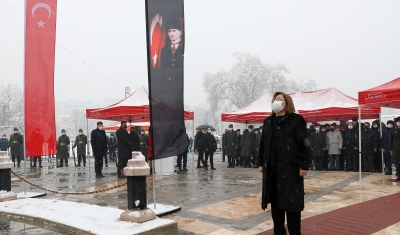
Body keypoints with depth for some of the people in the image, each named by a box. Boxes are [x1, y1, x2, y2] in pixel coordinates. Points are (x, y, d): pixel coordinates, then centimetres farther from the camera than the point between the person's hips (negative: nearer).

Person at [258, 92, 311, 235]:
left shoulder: (296, 120, -3)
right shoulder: (268, 122, 14)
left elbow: (304, 144, -8)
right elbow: (263, 144, 15)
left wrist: (304, 165, -13)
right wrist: (261, 163, 12)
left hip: (291, 168, -5)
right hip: (272, 168, 5)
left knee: (292, 202, 1)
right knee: (275, 202, 10)